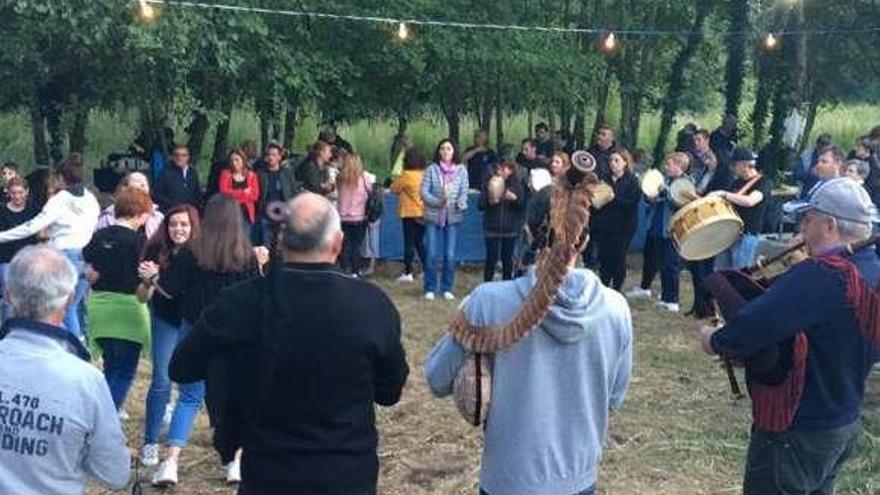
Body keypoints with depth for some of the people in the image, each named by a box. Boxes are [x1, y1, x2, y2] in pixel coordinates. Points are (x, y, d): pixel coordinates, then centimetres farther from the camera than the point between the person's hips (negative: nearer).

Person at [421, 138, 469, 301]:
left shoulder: (461, 170, 4)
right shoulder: (431, 169, 1)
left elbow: (464, 192, 1)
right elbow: (424, 192, -4)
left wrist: (460, 204, -19)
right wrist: (438, 202, -18)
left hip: (453, 217, 1)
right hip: (434, 216, -1)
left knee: (450, 255, 3)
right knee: (432, 254, 0)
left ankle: (447, 288, 16)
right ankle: (430, 288, 13)